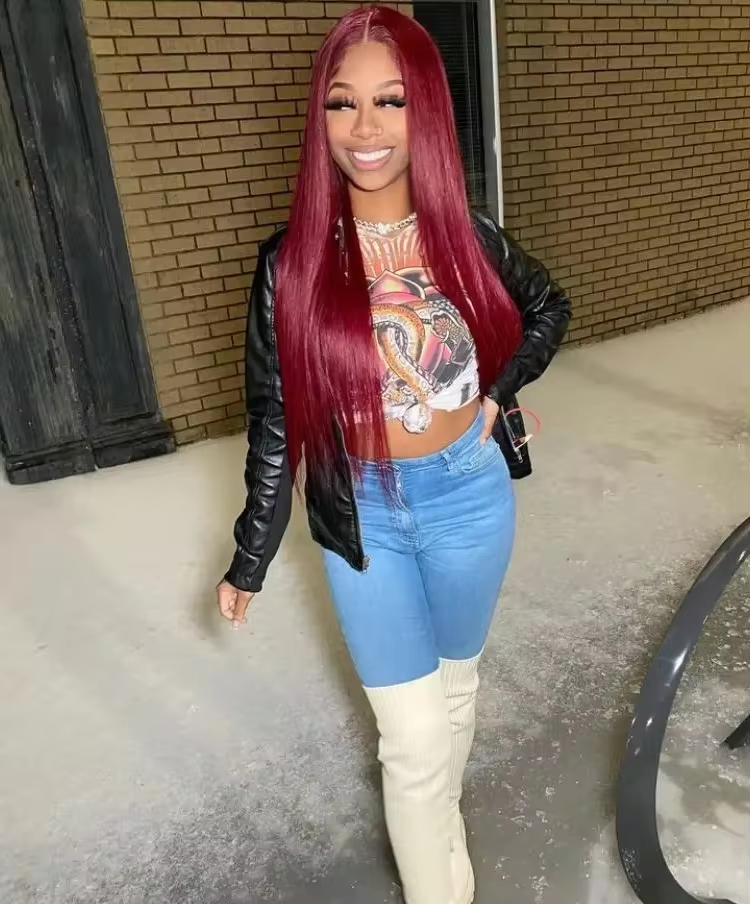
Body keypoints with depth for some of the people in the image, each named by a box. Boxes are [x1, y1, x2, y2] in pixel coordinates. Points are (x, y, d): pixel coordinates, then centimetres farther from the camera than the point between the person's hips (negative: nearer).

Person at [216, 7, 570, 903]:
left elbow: (549, 311, 12)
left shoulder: (471, 240, -8)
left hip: (469, 496, 3)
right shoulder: (291, 262, -12)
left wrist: (498, 391, -4)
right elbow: (274, 419, -7)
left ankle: (435, 822, 55)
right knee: (412, 734, 3)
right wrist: (250, 559, -2)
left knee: (457, 678, 24)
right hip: (362, 516, -2)